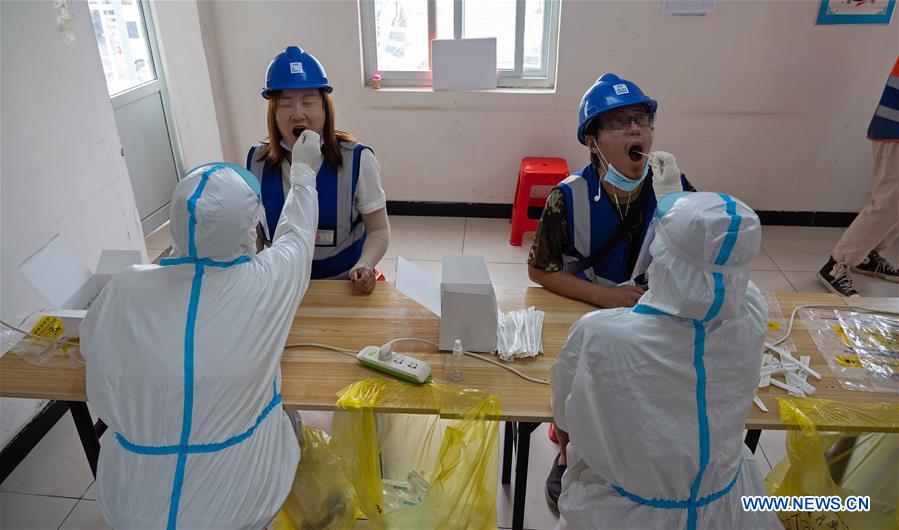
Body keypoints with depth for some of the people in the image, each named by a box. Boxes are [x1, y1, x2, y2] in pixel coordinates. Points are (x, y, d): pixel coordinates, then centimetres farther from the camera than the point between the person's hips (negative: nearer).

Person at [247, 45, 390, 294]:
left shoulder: (356, 161, -12)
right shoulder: (256, 161, -3)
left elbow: (378, 230, -5)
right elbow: (256, 232, 10)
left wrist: (365, 265, -23)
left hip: (346, 283, -2)